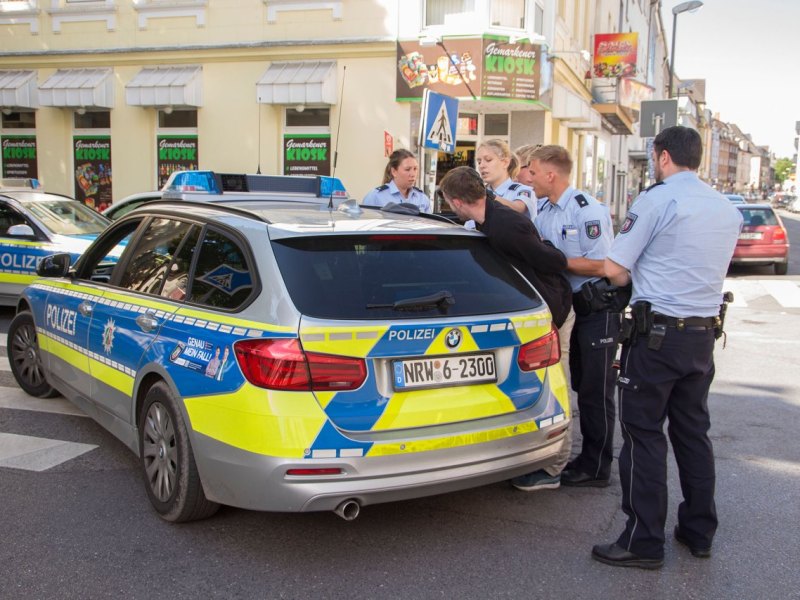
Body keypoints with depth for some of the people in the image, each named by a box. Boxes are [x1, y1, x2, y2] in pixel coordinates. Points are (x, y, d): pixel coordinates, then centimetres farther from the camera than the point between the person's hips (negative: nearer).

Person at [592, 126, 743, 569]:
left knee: (643, 434, -1)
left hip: (657, 333, -7)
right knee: (693, 431, 16)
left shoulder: (656, 200, -10)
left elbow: (616, 271, -10)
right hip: (704, 333, 7)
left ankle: (643, 542, 4)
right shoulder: (729, 210, 12)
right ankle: (699, 531, 26)